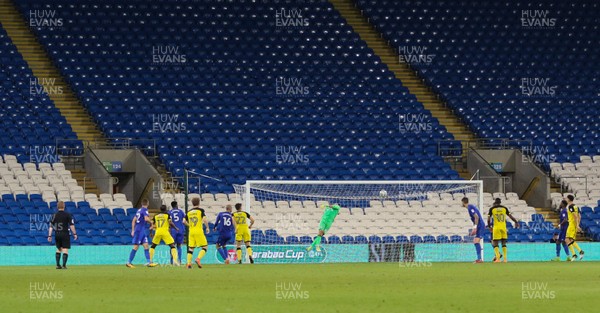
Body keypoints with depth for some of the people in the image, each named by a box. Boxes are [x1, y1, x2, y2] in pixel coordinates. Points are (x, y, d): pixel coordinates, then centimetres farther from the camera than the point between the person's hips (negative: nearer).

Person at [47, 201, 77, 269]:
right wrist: (74, 234, -2)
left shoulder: (54, 215, 4)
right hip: (65, 234, -4)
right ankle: (64, 265, -10)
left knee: (58, 249, 18)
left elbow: (51, 226, 3)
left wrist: (49, 236, 7)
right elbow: (71, 225, -7)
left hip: (57, 234, 4)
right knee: (65, 250, -2)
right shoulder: (67, 215, -4)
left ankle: (58, 265, 16)